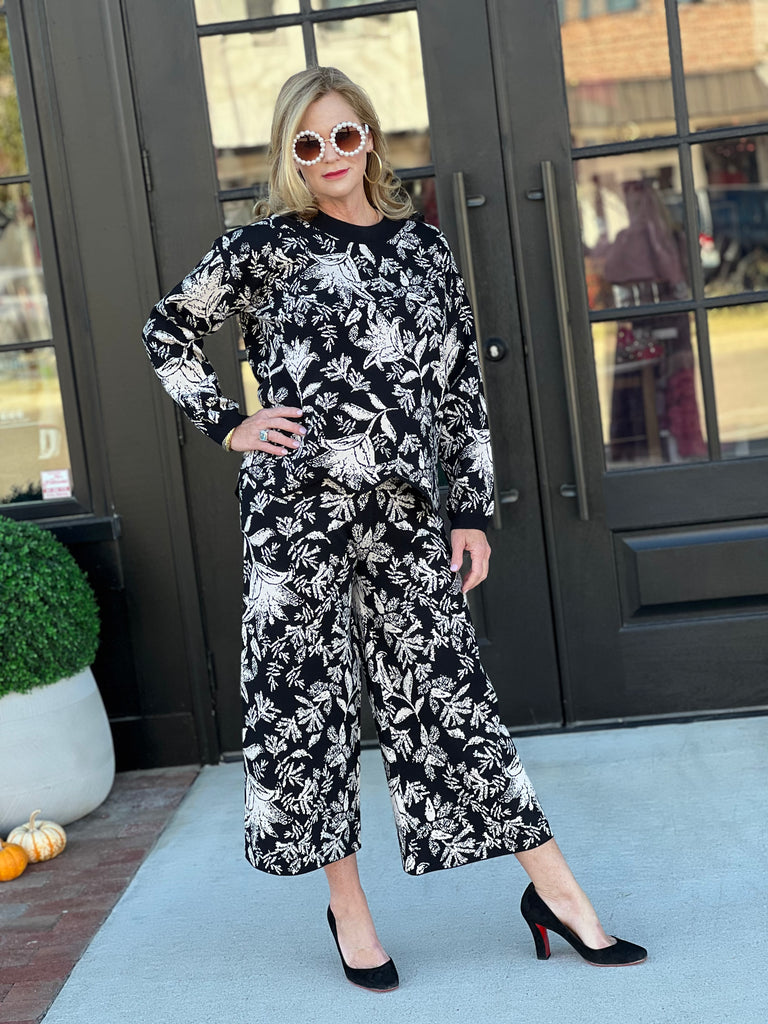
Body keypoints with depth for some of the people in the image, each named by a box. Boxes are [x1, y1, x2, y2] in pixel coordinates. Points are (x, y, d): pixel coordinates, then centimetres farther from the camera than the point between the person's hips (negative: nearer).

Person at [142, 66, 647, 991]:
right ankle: (347, 906, 17)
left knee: (443, 688, 5)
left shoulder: (422, 244, 12)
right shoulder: (266, 246, 3)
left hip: (405, 508, 2)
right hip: (295, 505, -2)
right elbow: (167, 332, 11)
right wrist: (228, 427, 2)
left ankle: (555, 890, 11)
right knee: (305, 693, 2)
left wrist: (471, 508, 7)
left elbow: (460, 383, 12)